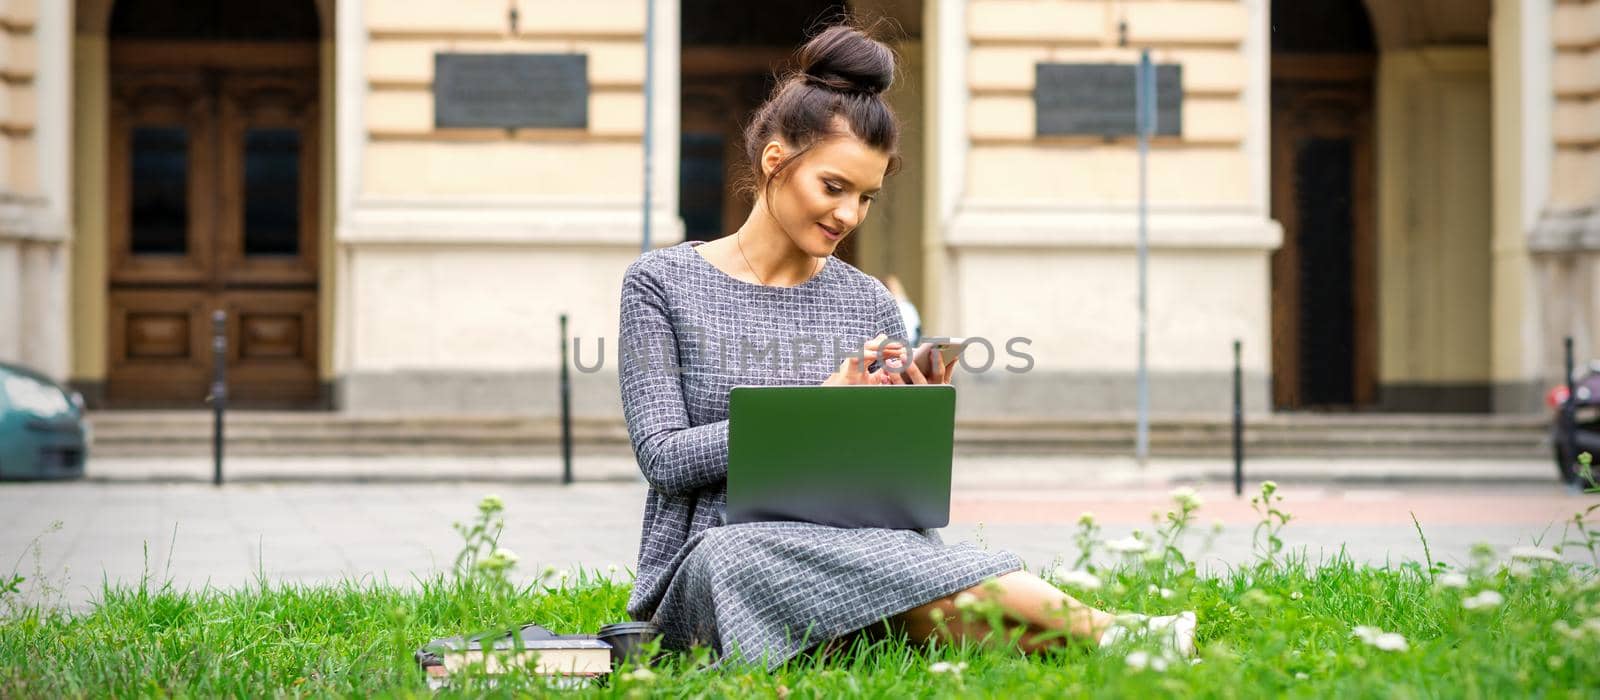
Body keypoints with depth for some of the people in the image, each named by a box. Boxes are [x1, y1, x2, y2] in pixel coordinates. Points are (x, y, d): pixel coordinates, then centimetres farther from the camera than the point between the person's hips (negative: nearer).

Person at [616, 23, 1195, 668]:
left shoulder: (870, 306, 12)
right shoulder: (662, 283, 3)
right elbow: (664, 457, -7)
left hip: (849, 551, 3)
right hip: (713, 557, -3)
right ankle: (1098, 630, -39)